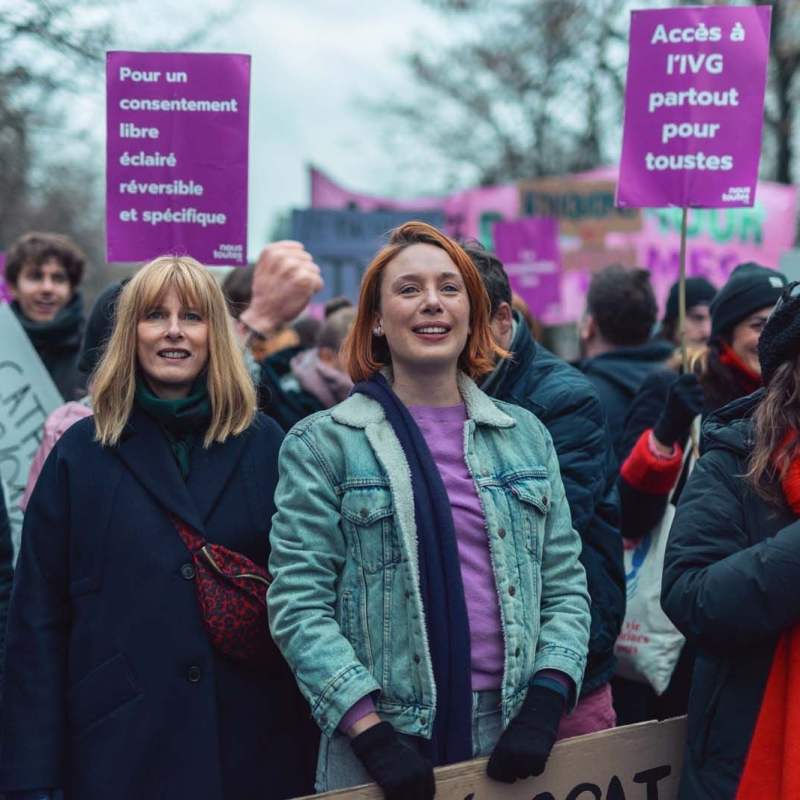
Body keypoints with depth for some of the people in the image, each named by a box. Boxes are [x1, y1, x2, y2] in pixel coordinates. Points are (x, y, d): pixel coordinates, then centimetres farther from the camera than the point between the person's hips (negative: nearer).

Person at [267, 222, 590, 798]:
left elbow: (565, 587, 7)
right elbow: (299, 604, -8)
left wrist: (544, 705, -6)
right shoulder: (321, 444, -3)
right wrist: (369, 731, -16)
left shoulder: (526, 435, 8)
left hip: (513, 741, 3)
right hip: (385, 747, -3)